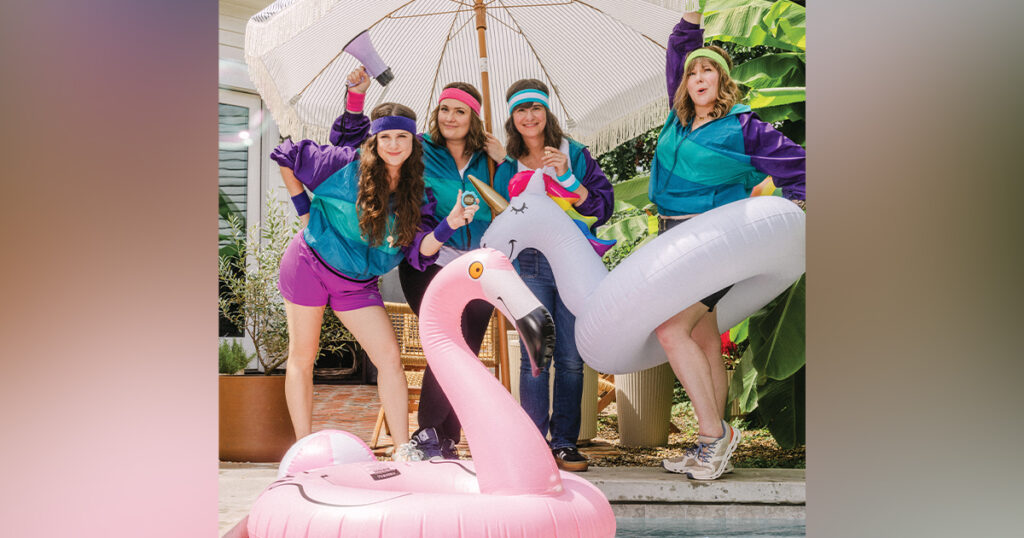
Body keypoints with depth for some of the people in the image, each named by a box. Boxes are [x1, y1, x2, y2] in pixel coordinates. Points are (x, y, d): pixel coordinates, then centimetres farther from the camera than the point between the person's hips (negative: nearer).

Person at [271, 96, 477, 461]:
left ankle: (403, 451, 1)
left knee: (389, 356, -6)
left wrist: (450, 224, -30)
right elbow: (288, 158, -2)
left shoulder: (416, 194, -3)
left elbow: (420, 249, -12)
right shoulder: (348, 163, -12)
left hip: (357, 283, 3)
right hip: (310, 266, -3)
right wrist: (305, 211, -1)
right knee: (302, 357, 3)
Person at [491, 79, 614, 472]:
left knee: (570, 358, -1)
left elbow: (602, 206, -2)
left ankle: (565, 443, 9)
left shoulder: (575, 154, 7)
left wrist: (566, 176, -11)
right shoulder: (508, 166, 12)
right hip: (530, 265, 1)